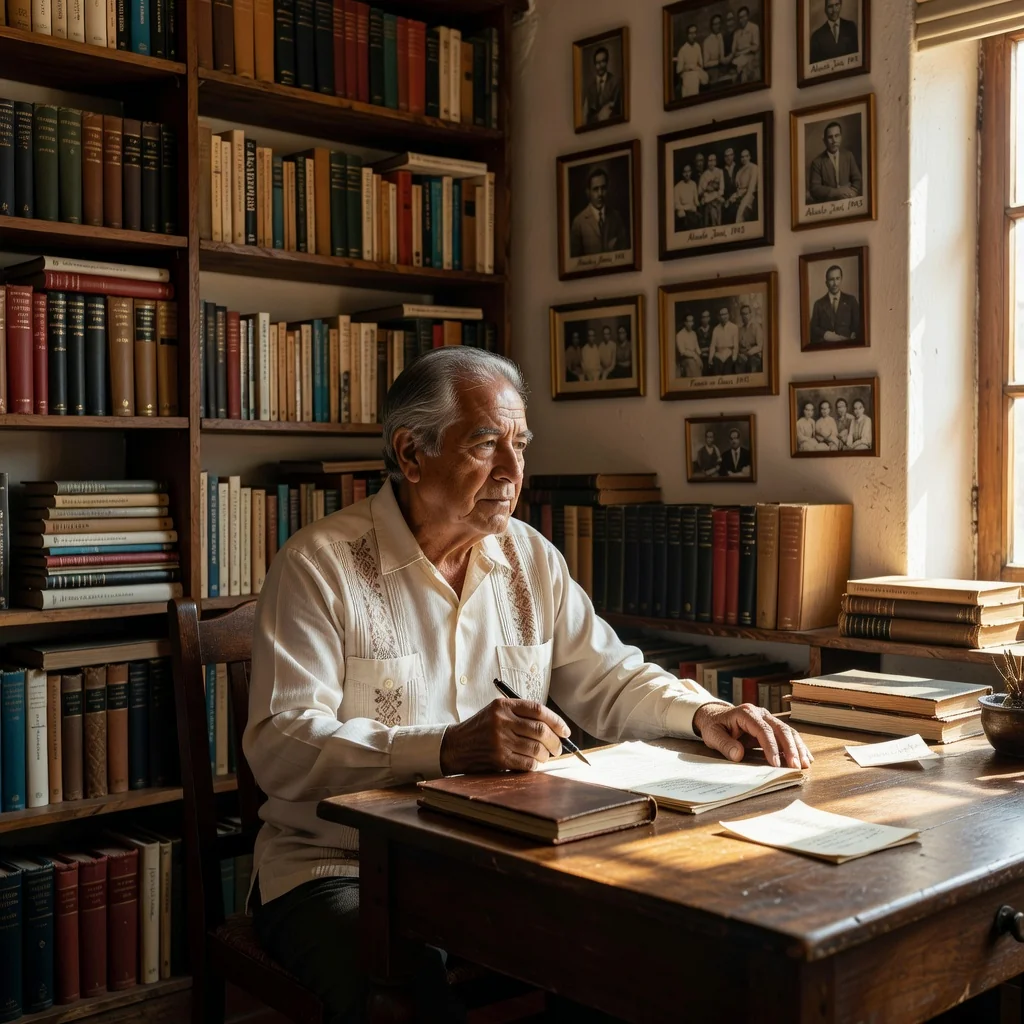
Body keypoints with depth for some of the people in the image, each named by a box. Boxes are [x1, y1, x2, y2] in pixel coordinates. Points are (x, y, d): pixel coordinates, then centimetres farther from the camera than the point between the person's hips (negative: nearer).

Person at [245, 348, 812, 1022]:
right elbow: (280, 744, -20)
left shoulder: (531, 557, 8)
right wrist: (445, 748, -33)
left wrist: (703, 713, -7)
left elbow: (607, 677, 13)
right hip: (341, 869, -5)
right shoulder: (320, 565, -11)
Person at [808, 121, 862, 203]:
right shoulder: (817, 162, -1)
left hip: (848, 202, 2)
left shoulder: (848, 155, 11)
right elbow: (814, 189, -6)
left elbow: (857, 179, 12)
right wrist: (836, 192, -18)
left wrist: (853, 192, -10)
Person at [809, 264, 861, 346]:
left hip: (846, 344, -1)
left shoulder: (851, 300, 14)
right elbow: (813, 328, 7)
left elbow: (858, 324, 8)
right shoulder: (819, 303, 14)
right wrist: (825, 335, -10)